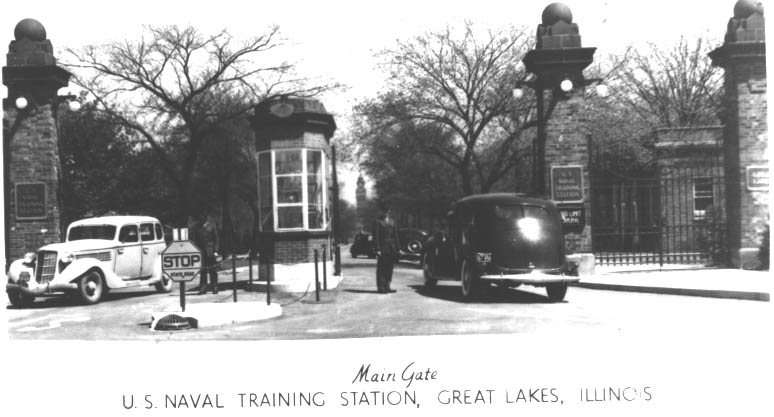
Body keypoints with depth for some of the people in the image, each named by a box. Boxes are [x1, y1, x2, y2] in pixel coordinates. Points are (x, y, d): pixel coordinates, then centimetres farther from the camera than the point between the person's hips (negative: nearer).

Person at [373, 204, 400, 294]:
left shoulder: (392, 222, 16)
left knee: (389, 268, 8)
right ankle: (381, 287, 1)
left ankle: (387, 286, 16)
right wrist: (378, 249, -15)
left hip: (391, 248, 6)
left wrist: (397, 248, 8)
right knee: (381, 268, -3)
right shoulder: (378, 221, -3)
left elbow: (395, 235, 16)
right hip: (383, 247, -6)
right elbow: (376, 236, -7)